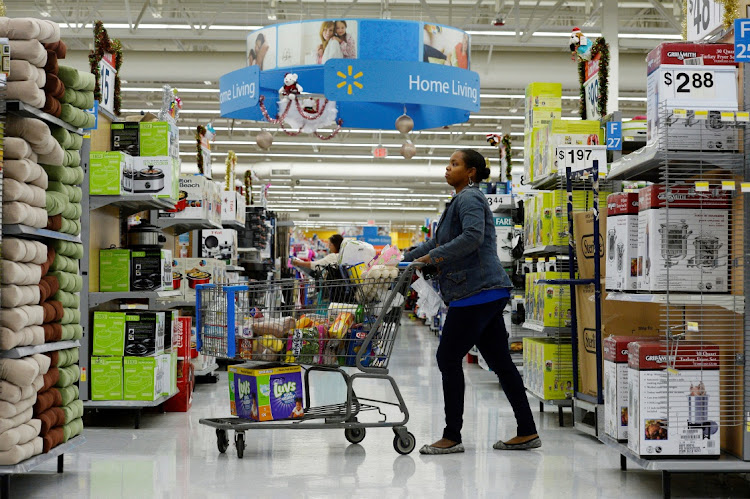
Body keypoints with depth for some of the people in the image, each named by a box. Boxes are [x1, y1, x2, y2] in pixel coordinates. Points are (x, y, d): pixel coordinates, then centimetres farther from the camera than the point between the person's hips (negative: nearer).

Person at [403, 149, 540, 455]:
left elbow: (472, 237, -26)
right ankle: (527, 432, 11)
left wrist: (432, 257, -20)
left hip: (476, 292, -10)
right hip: (487, 292, 10)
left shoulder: (470, 198, -8)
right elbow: (439, 241, 31)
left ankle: (452, 437, 2)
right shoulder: (461, 200, 24)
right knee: (499, 361, 9)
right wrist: (405, 260, 27)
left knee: (449, 358, -4)